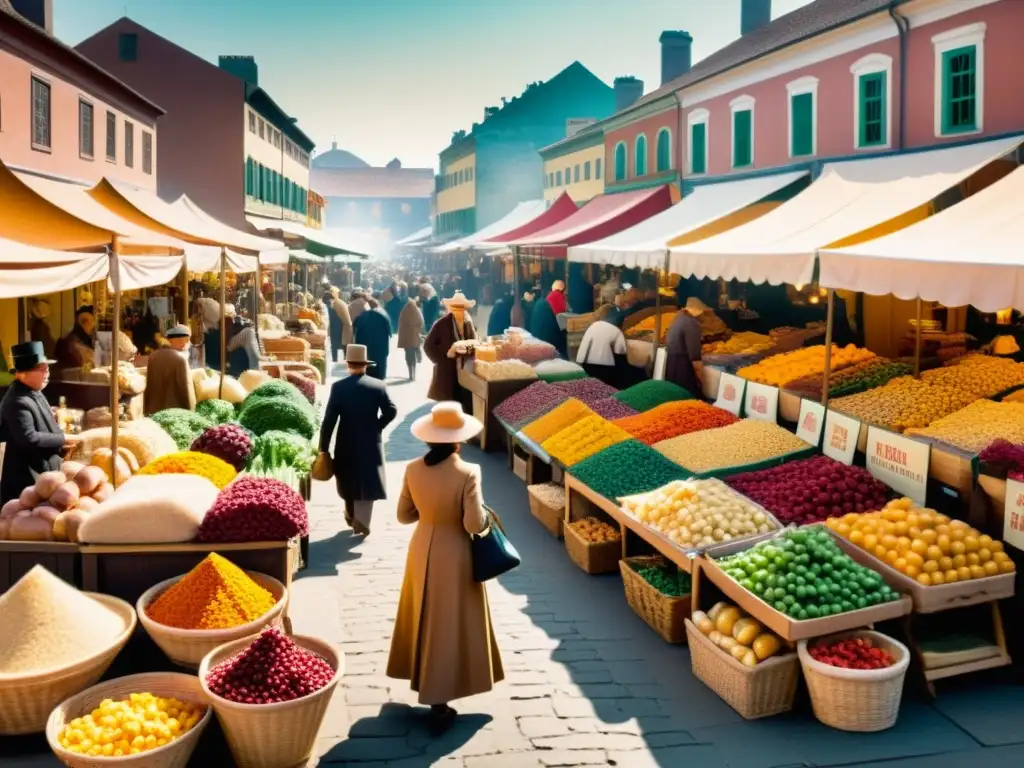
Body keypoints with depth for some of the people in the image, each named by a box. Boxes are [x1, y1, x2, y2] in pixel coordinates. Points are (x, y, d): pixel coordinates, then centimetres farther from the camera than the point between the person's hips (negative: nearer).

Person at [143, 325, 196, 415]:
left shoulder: (153, 356, 8)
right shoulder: (180, 358, -13)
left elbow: (148, 386, 13)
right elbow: (186, 388, -12)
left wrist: (146, 411, 19)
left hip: (153, 411, 7)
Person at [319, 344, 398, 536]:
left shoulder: (338, 387, -9)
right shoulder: (378, 386, -7)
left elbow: (329, 419, -10)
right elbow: (391, 411, -8)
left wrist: (323, 448, -5)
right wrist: (376, 426, 8)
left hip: (346, 443, 1)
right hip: (371, 443, -1)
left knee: (349, 482, 19)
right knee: (368, 483, 4)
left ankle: (351, 515, 35)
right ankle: (361, 519, -9)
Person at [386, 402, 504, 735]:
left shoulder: (413, 470, -8)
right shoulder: (467, 473, -23)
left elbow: (404, 515, 1)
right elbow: (474, 525, -23)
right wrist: (484, 515, -2)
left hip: (422, 550, 5)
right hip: (454, 555, -5)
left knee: (425, 618, 22)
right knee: (448, 626, 6)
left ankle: (423, 680, 39)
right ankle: (438, 705, 13)